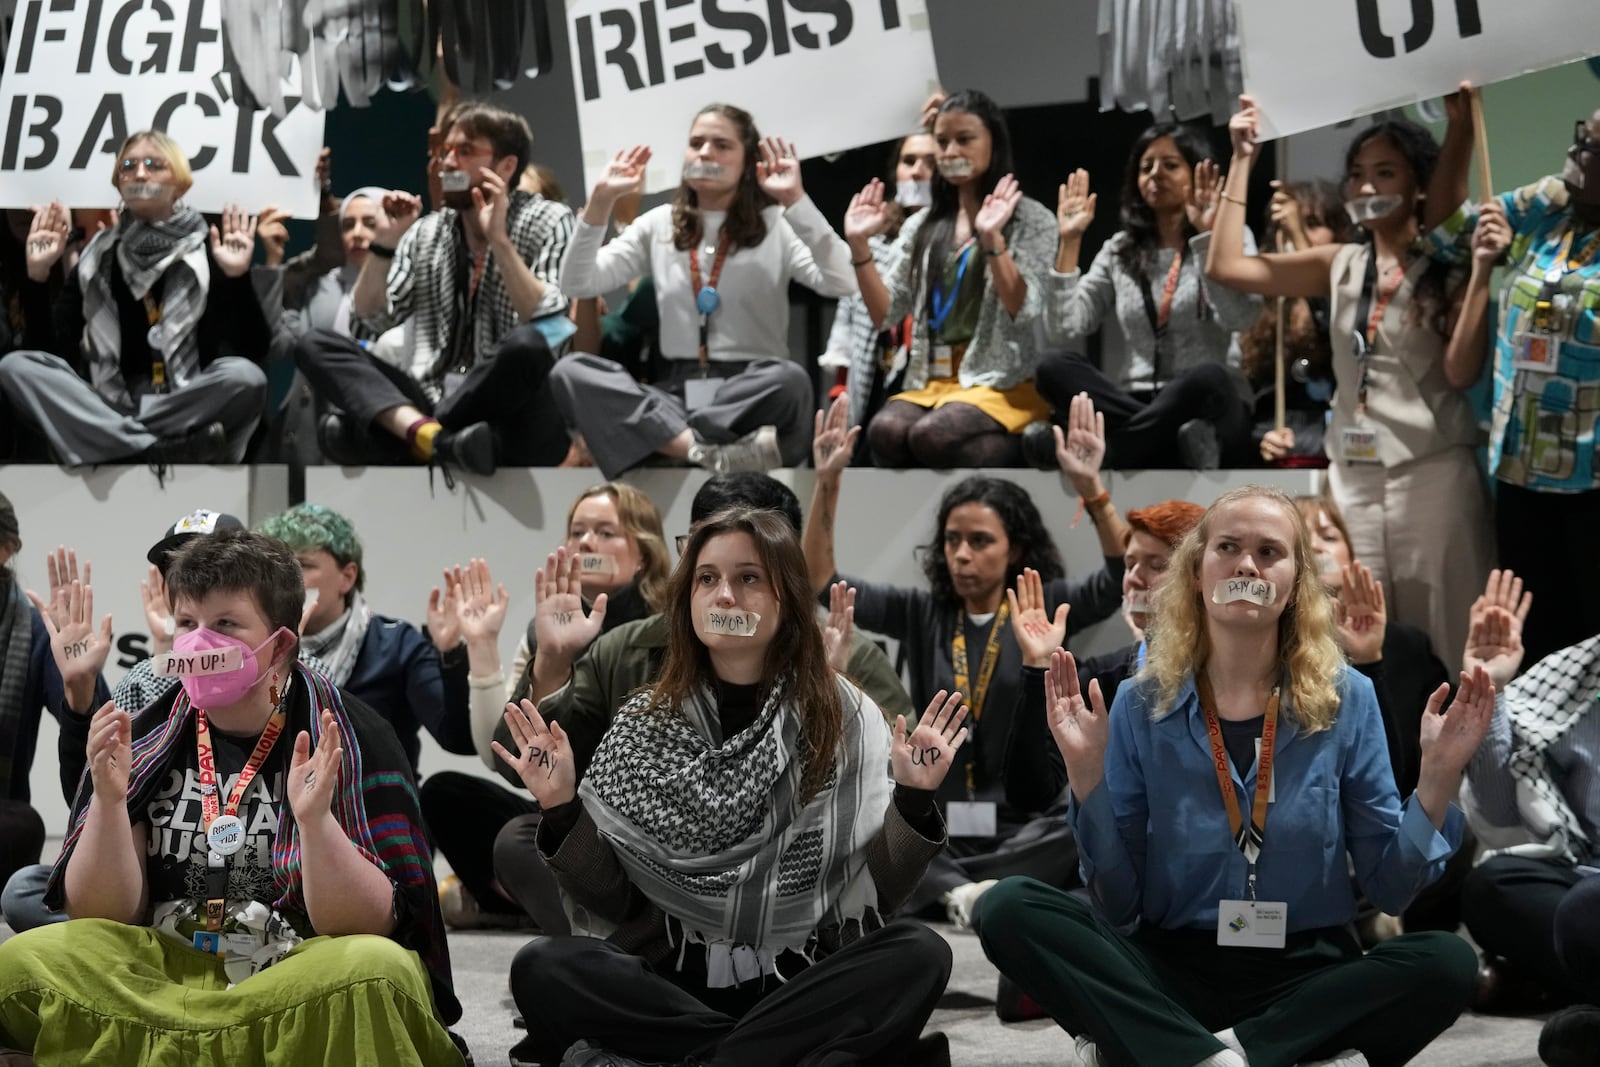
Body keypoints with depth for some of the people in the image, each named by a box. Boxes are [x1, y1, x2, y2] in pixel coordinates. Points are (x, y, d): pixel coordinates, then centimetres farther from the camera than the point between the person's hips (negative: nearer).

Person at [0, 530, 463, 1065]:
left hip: (301, 979, -2)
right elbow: (99, 917, 1)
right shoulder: (143, 738, 5)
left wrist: (315, 820, -26)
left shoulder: (352, 739, -3)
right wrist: (108, 798, -15)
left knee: (380, 971, -34)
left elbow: (368, 925, -10)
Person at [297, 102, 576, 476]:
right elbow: (369, 320, 9)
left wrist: (498, 239, -17)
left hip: (509, 417, -5)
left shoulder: (547, 221, 2)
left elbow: (545, 324, -12)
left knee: (526, 345, -36)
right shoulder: (425, 232, 15)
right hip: (430, 405, 5)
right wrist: (385, 242, -2)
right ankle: (429, 434, -36)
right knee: (315, 346, -12)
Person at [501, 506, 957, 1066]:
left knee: (919, 955, -29)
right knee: (542, 969, -26)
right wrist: (563, 811, -11)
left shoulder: (844, 717, 3)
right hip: (672, 985, 1)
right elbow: (612, 905, 4)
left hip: (805, 984, 0)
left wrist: (913, 800, -17)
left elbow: (877, 891, -1)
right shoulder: (644, 725, 6)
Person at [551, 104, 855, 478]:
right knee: (569, 371, -24)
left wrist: (796, 201, -18)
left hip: (753, 395, -3)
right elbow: (577, 284, 5)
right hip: (677, 394, 4)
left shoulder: (777, 225, 4)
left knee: (790, 379, -38)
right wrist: (601, 201, -4)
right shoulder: (658, 225, 13)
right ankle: (707, 453, -39)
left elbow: (841, 284, -14)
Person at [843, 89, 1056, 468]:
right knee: (884, 431, -32)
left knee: (931, 434, -34)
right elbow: (884, 315, 10)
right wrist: (860, 245, -2)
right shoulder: (922, 226, 16)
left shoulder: (1031, 219, 2)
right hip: (932, 380, 4)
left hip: (1004, 382, -3)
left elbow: (1023, 312, -11)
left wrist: (991, 238, -22)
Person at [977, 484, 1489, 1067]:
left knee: (1445, 963, -30)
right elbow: (1118, 906, -1)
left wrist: (1438, 779, -12)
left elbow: (1390, 887, 2)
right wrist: (1087, 773, -13)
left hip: (1306, 974, 0)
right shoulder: (1143, 704, 0)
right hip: (1170, 971, 0)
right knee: (1008, 909, -23)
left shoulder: (1345, 700, 1)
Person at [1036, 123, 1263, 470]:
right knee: (1054, 370, -25)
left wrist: (1208, 236, -18)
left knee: (1209, 378, -38)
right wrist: (1070, 242, -1)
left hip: (1206, 407, -3)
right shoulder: (1120, 251, 15)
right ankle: (1181, 438, -35)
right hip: (1137, 404, 3)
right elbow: (1063, 330, 2)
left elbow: (1240, 319, -15)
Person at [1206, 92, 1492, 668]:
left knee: (1443, 638, -1)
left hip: (1434, 470, -4)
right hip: (1354, 474, 4)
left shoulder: (1447, 263, -1)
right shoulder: (1341, 266, 9)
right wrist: (1243, 159, 5)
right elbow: (1225, 265, 5)